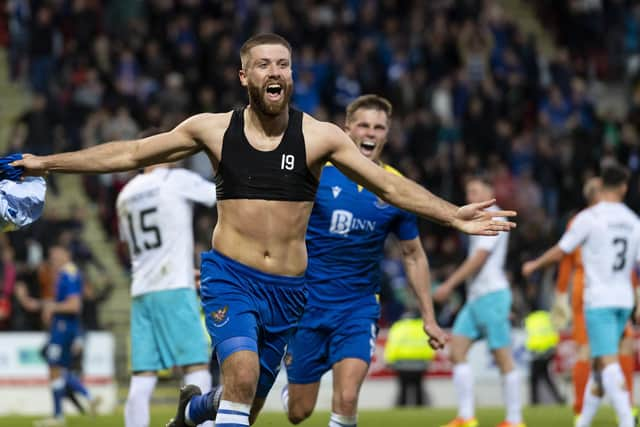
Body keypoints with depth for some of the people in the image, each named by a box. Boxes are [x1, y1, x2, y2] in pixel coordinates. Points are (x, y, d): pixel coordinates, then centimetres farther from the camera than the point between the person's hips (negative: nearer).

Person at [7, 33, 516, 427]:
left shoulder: (319, 136, -2)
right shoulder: (213, 129, 0)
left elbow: (390, 185, -3)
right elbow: (129, 153, 7)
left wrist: (453, 215, -15)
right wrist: (44, 163, 7)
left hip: (287, 288, 2)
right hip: (230, 276, -2)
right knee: (243, 373, -28)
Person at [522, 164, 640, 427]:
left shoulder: (589, 218, -8)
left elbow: (560, 252, 0)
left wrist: (534, 265, 18)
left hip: (599, 300, -6)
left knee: (608, 362, -12)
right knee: (599, 362, 15)